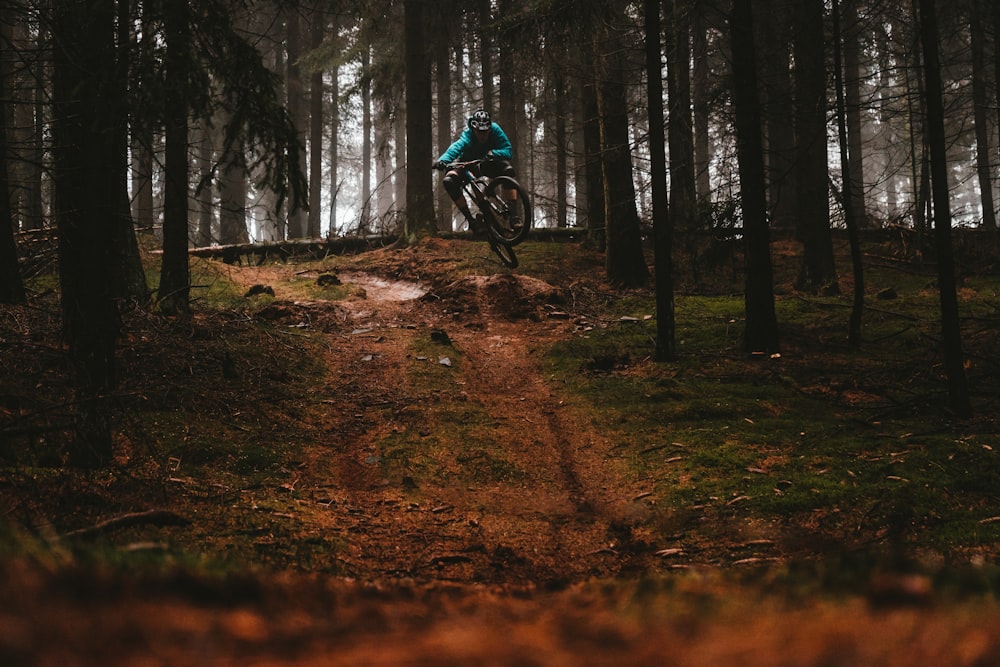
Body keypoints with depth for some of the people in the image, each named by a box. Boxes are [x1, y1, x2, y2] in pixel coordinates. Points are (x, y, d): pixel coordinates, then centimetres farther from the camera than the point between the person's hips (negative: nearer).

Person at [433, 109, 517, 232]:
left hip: (488, 162, 1)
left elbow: (508, 151, -27)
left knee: (508, 170, -31)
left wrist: (492, 153, -47)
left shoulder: (495, 130, -26)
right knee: (449, 181, -29)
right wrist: (442, 160, -72)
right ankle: (471, 220, -16)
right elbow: (456, 147, -52)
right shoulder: (467, 135, -33)